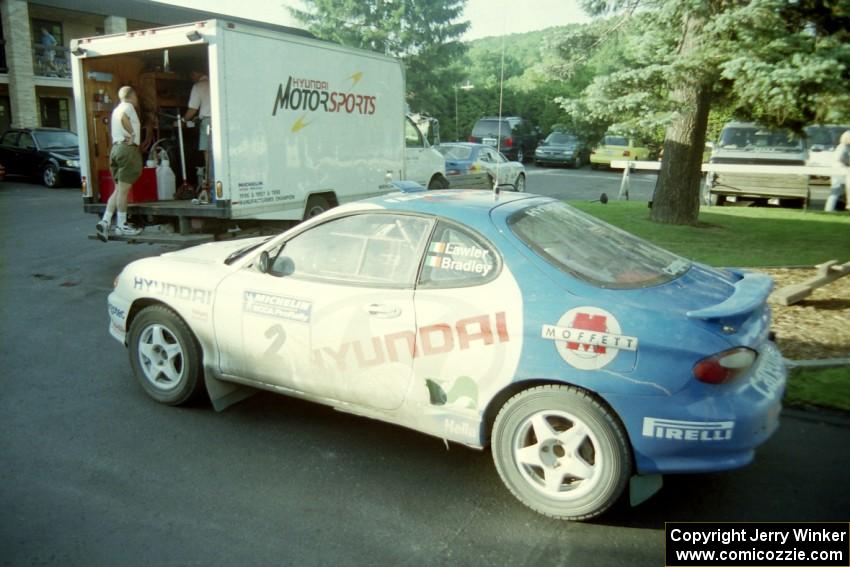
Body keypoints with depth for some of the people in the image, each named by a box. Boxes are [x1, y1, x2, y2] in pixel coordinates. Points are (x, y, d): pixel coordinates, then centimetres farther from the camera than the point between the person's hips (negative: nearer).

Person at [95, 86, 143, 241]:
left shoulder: (117, 109, 24)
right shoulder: (128, 106, -4)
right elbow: (123, 117, -24)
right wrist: (132, 134, -14)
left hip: (116, 148, 9)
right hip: (128, 149, -9)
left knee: (118, 189, 10)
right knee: (123, 189, -6)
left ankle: (105, 221, 1)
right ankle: (121, 225, -3)